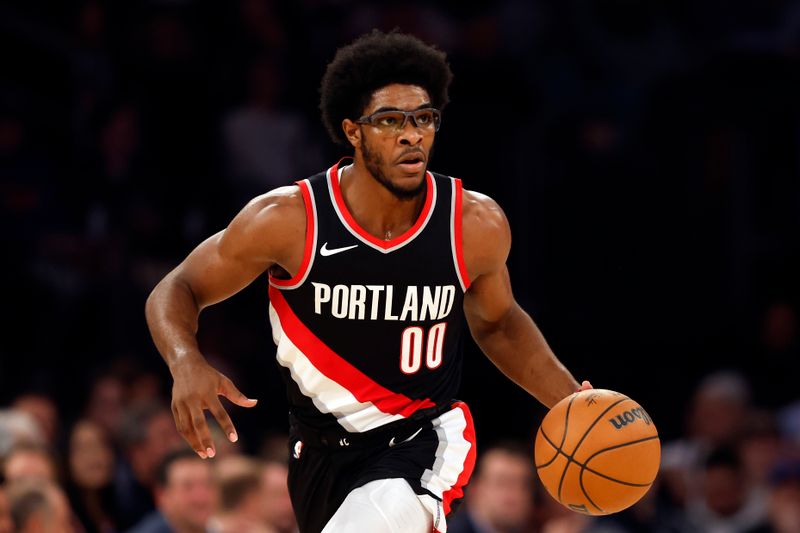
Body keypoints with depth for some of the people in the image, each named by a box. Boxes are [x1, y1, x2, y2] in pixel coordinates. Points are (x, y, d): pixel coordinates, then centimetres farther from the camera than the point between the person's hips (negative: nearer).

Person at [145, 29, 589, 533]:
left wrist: (571, 399, -3)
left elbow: (496, 323, 10)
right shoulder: (289, 221, -16)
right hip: (322, 449, 2)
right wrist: (186, 364, -27)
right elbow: (176, 291, -6)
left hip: (424, 438, -2)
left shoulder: (475, 224, -11)